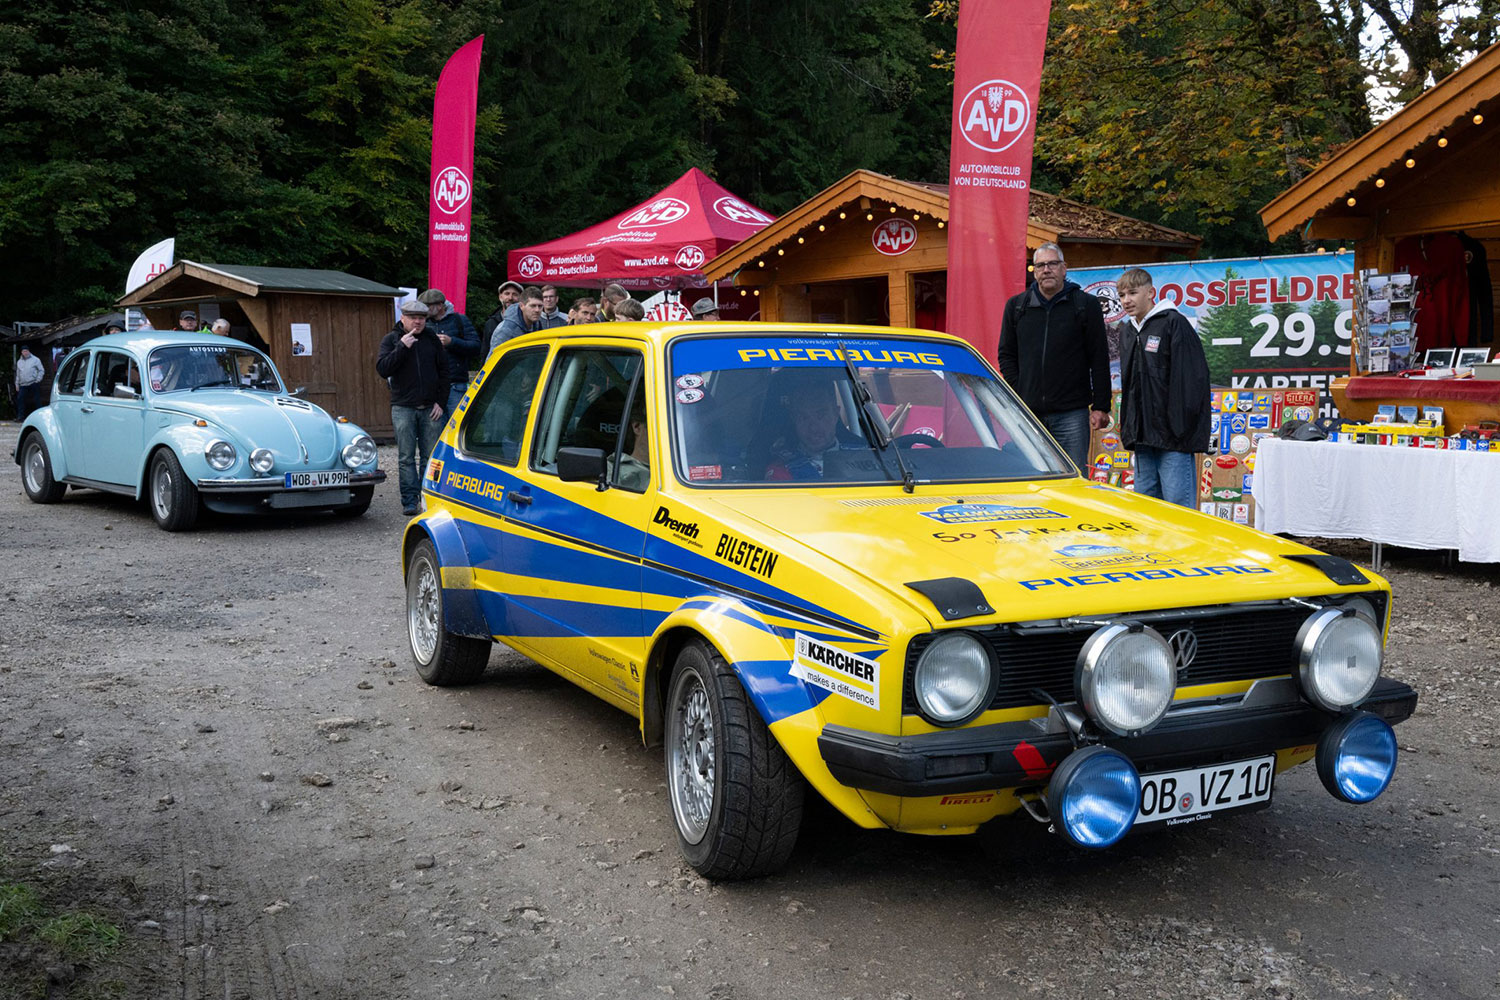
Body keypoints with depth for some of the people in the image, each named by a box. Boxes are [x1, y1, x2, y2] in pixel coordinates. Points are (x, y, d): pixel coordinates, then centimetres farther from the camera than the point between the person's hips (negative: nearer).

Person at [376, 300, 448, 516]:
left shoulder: (432, 339, 10)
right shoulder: (391, 340, 4)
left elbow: (443, 370, 11)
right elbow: (382, 369, -9)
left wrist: (440, 401, 3)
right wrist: (402, 347, -17)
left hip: (430, 408, 2)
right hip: (403, 408, -2)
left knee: (431, 456, 3)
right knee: (406, 457, -2)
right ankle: (410, 500, 1)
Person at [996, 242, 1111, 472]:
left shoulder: (1086, 305, 3)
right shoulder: (1016, 306, 11)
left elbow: (1099, 359, 2)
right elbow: (1006, 355, 14)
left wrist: (1100, 407, -3)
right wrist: (1016, 396, 1)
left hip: (1072, 413, -3)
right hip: (1028, 412, 3)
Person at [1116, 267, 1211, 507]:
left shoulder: (1174, 323, -7)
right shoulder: (1128, 332, 17)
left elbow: (1192, 378, -12)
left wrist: (1182, 429, -17)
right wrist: (1128, 430, 14)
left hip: (1174, 441, -8)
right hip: (1143, 439, 8)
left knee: (1178, 507, -7)